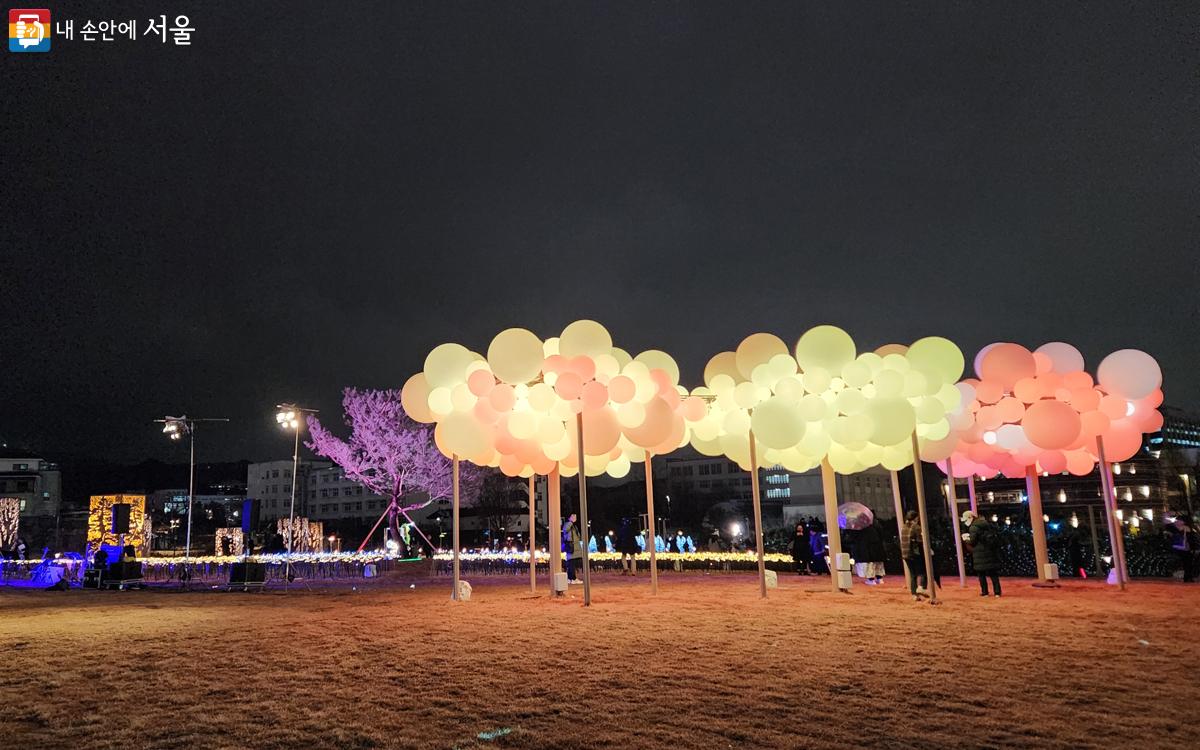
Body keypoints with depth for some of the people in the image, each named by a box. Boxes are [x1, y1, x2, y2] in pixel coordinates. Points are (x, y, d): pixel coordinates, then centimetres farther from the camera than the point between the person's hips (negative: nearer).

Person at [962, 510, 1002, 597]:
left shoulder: (974, 527, -14)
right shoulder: (986, 523, 14)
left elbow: (972, 541, -15)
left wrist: (966, 539, 8)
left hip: (981, 555, -8)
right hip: (991, 551, 8)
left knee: (981, 574, 3)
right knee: (993, 573, 10)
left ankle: (984, 592, 6)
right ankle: (997, 592, 7)